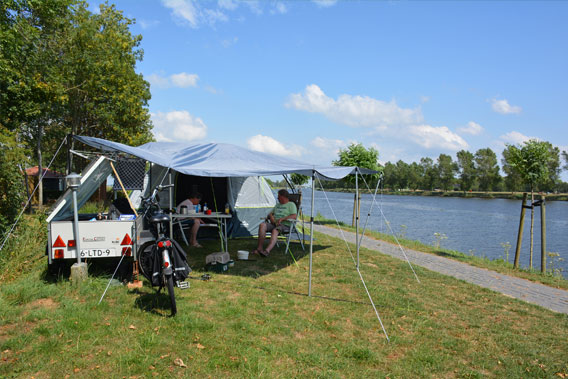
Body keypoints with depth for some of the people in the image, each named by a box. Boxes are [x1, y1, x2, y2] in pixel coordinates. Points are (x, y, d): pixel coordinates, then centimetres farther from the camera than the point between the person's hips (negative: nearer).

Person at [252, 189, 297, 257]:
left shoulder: (291, 204, 7)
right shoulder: (277, 205, 29)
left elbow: (294, 216, -9)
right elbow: (270, 214, 26)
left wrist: (282, 219, -18)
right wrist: (271, 216, 1)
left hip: (285, 225, -6)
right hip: (274, 224, 6)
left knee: (274, 231, -38)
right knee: (262, 225, -24)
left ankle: (267, 251, -55)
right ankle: (259, 248, -29)